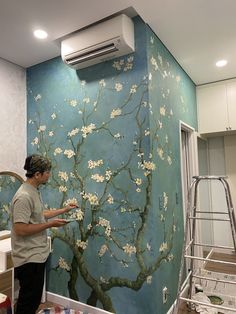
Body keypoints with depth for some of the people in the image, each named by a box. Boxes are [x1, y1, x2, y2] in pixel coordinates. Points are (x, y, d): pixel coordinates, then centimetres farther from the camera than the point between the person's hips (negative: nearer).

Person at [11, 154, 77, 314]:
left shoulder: (34, 192, 7)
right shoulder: (24, 196, -25)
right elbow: (20, 229, -28)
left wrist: (64, 210, 18)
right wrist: (50, 224, -21)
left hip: (37, 255, 10)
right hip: (29, 259, -10)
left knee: (34, 298, 23)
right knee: (28, 301, 8)